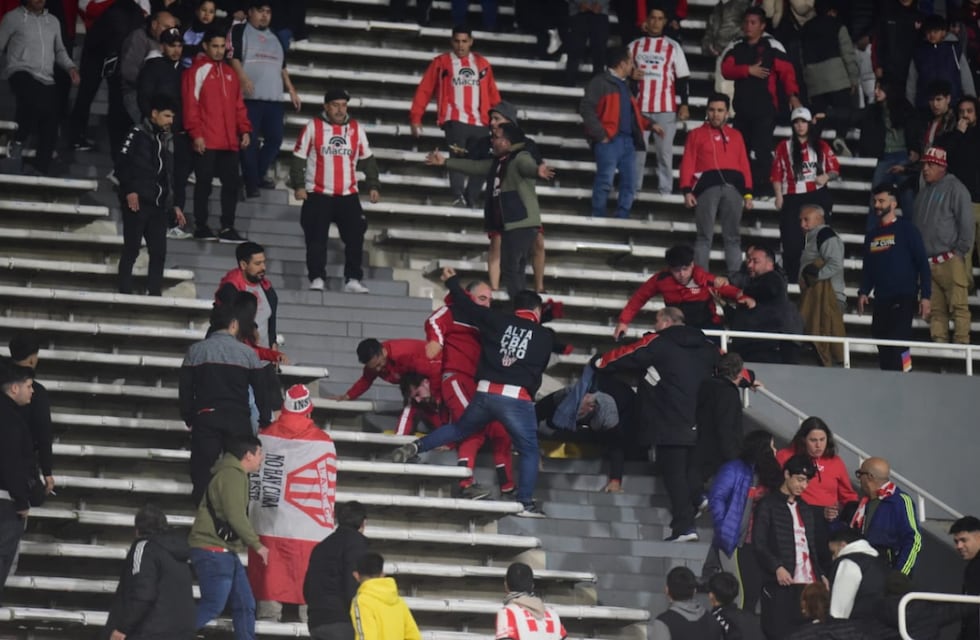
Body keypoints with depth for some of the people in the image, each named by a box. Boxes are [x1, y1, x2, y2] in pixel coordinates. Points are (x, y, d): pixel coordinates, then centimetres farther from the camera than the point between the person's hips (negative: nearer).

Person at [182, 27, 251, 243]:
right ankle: (201, 226, 5)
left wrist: (244, 130, 9)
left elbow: (238, 105, 20)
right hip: (206, 142, -6)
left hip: (229, 141, 6)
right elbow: (190, 104, -8)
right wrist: (196, 134, -14)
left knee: (231, 183, 4)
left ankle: (227, 228, 10)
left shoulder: (229, 73, 18)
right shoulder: (197, 71, -2)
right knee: (204, 183, -1)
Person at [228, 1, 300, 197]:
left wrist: (291, 90, 21)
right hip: (250, 97, -6)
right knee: (250, 141, -7)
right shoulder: (240, 31, 4)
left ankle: (259, 174, 20)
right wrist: (243, 79, -23)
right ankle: (251, 184, -4)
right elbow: (233, 57, -8)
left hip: (274, 98, 6)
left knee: (275, 138, 3)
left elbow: (282, 68, 29)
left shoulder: (274, 39, 25)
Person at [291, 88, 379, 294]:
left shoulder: (356, 129, 7)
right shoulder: (313, 127, -2)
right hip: (317, 195, -3)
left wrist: (373, 186, 7)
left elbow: (367, 160, 14)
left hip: (348, 196, 3)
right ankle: (317, 279, 1)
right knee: (317, 239, -4)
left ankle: (353, 280, -1)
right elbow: (299, 158, -1)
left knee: (355, 237, -5)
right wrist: (299, 185, -10)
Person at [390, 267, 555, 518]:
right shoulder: (545, 337, 4)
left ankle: (416, 447, 16)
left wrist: (452, 281, 31)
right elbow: (539, 368, 14)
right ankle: (526, 503, 3)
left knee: (460, 429, 27)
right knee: (529, 450, 9)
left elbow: (467, 307, 16)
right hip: (517, 398, -4)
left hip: (485, 393, 4)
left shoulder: (498, 321, 8)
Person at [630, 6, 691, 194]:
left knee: (665, 152, -1)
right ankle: (633, 190, 5)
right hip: (639, 107, 1)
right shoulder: (634, 46, 12)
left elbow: (682, 78, 6)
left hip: (666, 108, -1)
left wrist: (684, 104, -3)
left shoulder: (673, 46, 7)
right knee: (637, 150, -1)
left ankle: (665, 191, 3)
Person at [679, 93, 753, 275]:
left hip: (733, 187, 2)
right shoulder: (696, 134, 14)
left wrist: (748, 193, 5)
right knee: (705, 235, -5)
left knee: (732, 236, 3)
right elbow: (688, 164, 5)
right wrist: (687, 191, -7)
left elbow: (744, 165, 14)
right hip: (707, 185, -2)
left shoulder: (736, 135, 21)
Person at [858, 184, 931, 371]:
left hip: (903, 299, -6)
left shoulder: (906, 228, 1)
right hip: (881, 300, 6)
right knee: (884, 350, 4)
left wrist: (925, 296, -11)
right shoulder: (872, 236, 18)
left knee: (897, 344, -17)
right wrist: (863, 292, 4)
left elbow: (922, 263, -3)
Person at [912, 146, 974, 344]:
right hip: (927, 260, 7)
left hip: (950, 260, -7)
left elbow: (966, 221, -7)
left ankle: (962, 342, -11)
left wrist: (961, 250, -9)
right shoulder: (924, 192, 20)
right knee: (935, 308, 5)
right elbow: (916, 224, 25)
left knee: (958, 305, -10)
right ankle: (939, 341, 6)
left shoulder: (954, 188, -3)